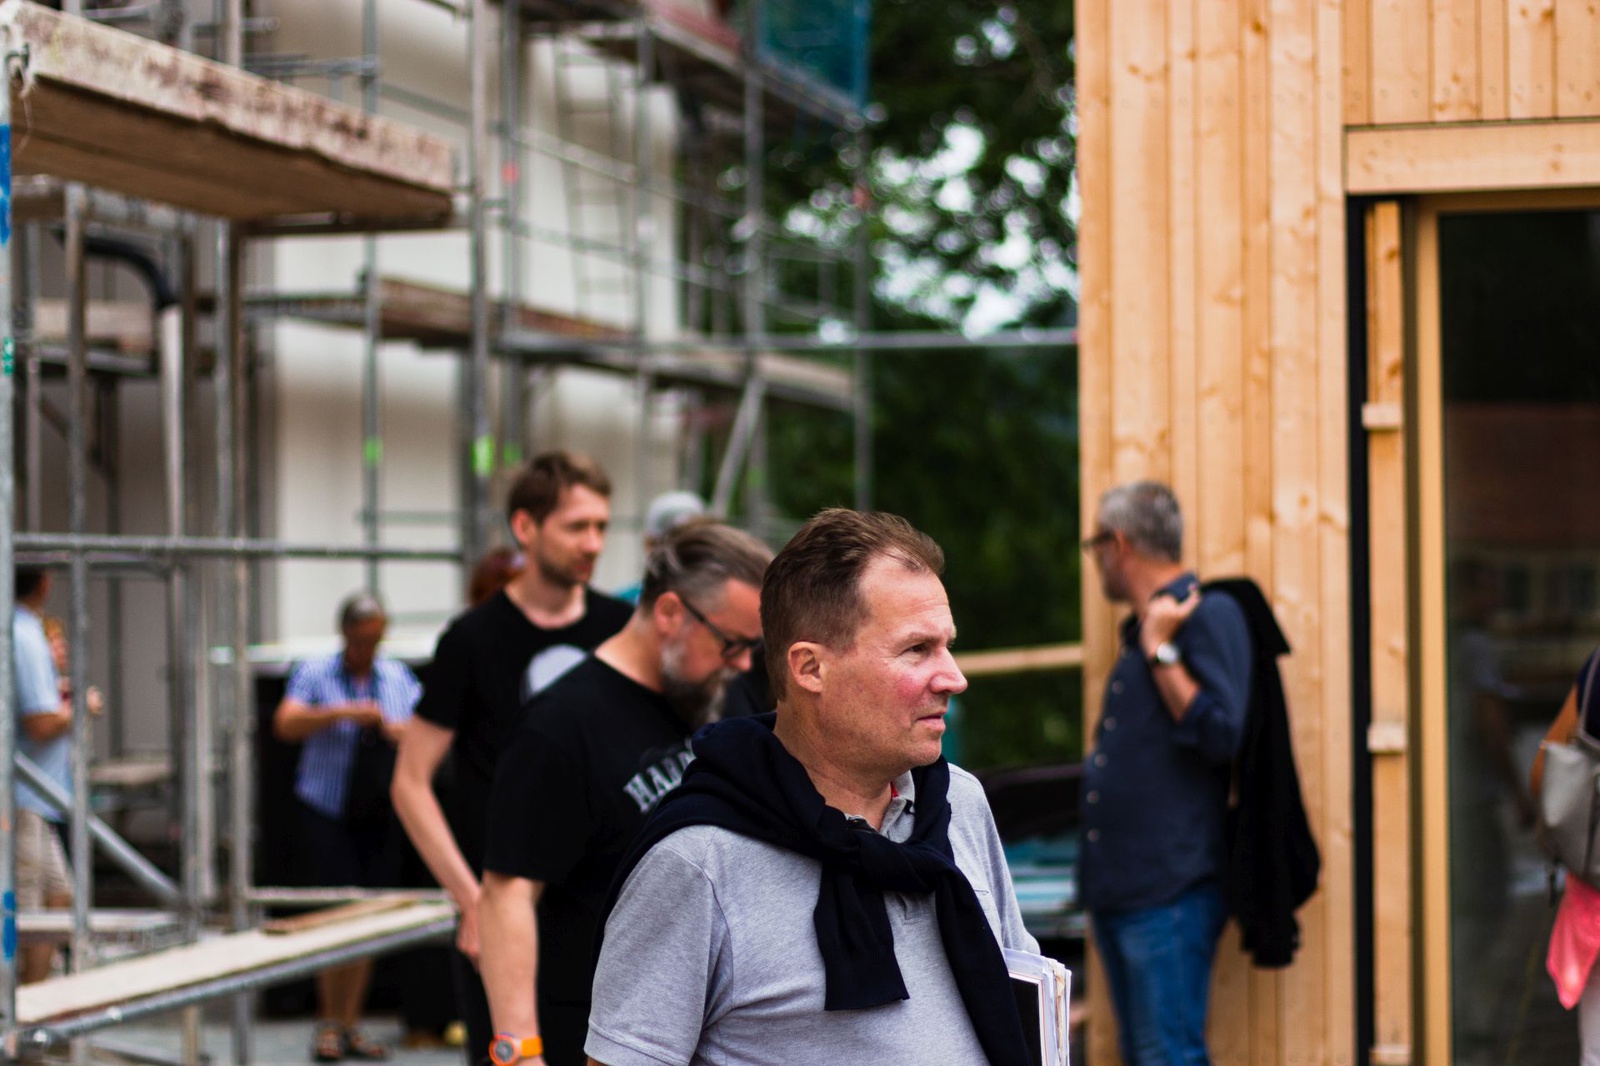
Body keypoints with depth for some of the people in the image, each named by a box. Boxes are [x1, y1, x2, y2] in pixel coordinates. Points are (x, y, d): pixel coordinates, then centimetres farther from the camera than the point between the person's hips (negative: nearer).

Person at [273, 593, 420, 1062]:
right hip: (328, 813, -3)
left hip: (379, 816, 3)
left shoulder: (398, 677, 10)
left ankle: (351, 1024, 11)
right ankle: (329, 1025, -4)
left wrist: (406, 733, -15)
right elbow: (286, 725, -14)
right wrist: (342, 712, -25)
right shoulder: (315, 673, 0)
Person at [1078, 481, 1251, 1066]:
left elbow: (1219, 734, -18)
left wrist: (1161, 650, -15)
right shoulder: (1141, 629, 20)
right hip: (1119, 887, 10)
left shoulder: (1208, 615, -8)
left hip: (1171, 887, -10)